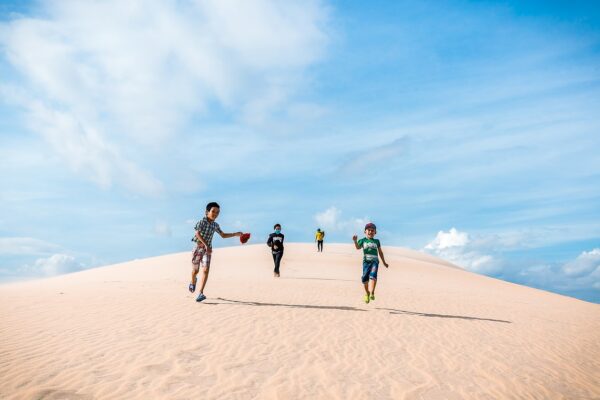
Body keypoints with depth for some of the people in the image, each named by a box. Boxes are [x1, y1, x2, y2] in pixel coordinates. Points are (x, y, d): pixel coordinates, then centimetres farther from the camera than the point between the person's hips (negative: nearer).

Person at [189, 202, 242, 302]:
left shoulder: (215, 225, 5)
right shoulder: (201, 222, -12)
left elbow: (223, 235, 17)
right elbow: (197, 234, -25)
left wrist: (236, 234, 8)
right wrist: (205, 245, -34)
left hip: (208, 250, 3)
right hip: (198, 248, -3)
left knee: (205, 270, -12)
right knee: (195, 270, 8)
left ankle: (201, 293, -13)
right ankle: (193, 282, 43)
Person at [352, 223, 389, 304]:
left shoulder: (377, 241, 15)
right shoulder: (363, 240, 11)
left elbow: (380, 252, 23)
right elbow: (358, 247, -4)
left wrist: (384, 262, 26)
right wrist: (355, 241, -22)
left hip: (374, 261, 0)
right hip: (366, 261, 0)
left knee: (373, 275, -23)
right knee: (365, 278, -1)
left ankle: (372, 293, -28)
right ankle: (367, 293, 21)